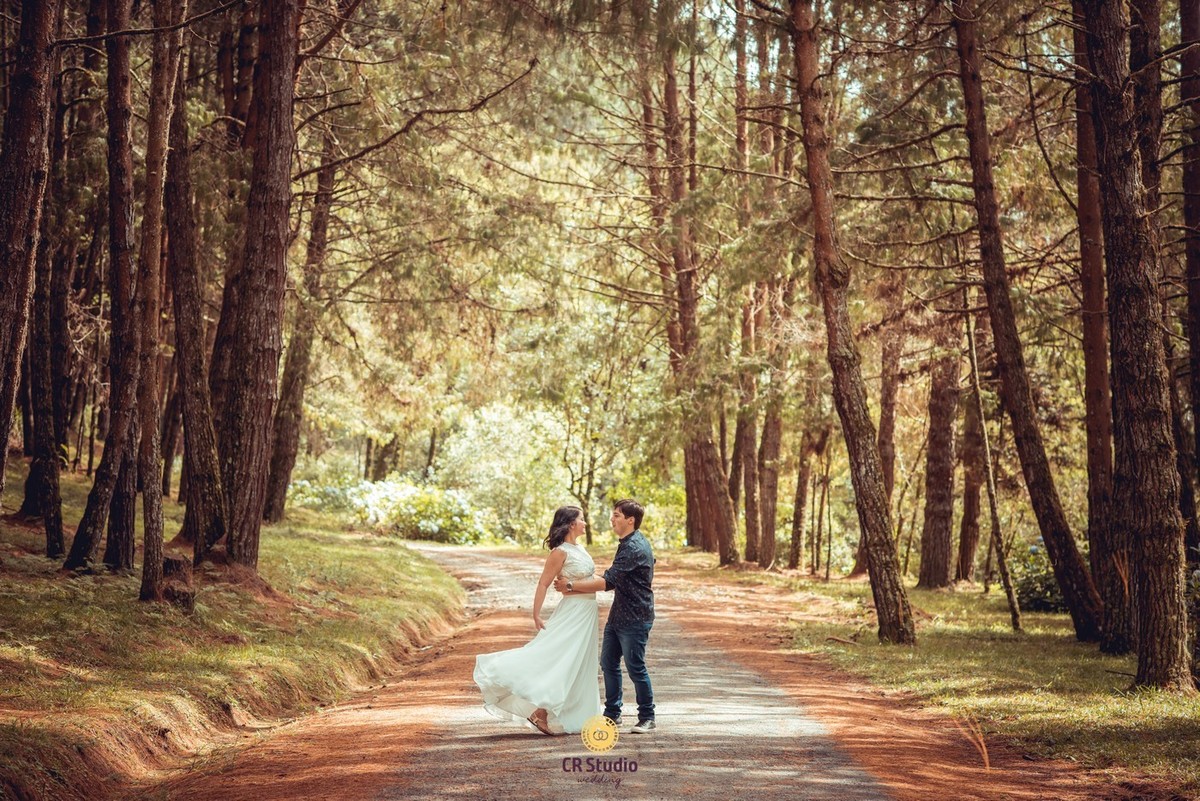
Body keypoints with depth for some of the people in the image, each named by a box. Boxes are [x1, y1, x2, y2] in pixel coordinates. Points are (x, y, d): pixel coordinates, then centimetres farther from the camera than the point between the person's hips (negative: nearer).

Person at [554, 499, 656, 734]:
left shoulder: (635, 548, -21)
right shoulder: (627, 544, 13)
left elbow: (608, 582, -25)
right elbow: (613, 580, 17)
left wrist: (572, 586, -17)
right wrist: (576, 588, 8)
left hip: (634, 618, -10)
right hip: (618, 616, 10)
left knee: (635, 668, -3)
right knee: (608, 663, 13)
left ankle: (647, 718, 9)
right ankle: (612, 713, 23)